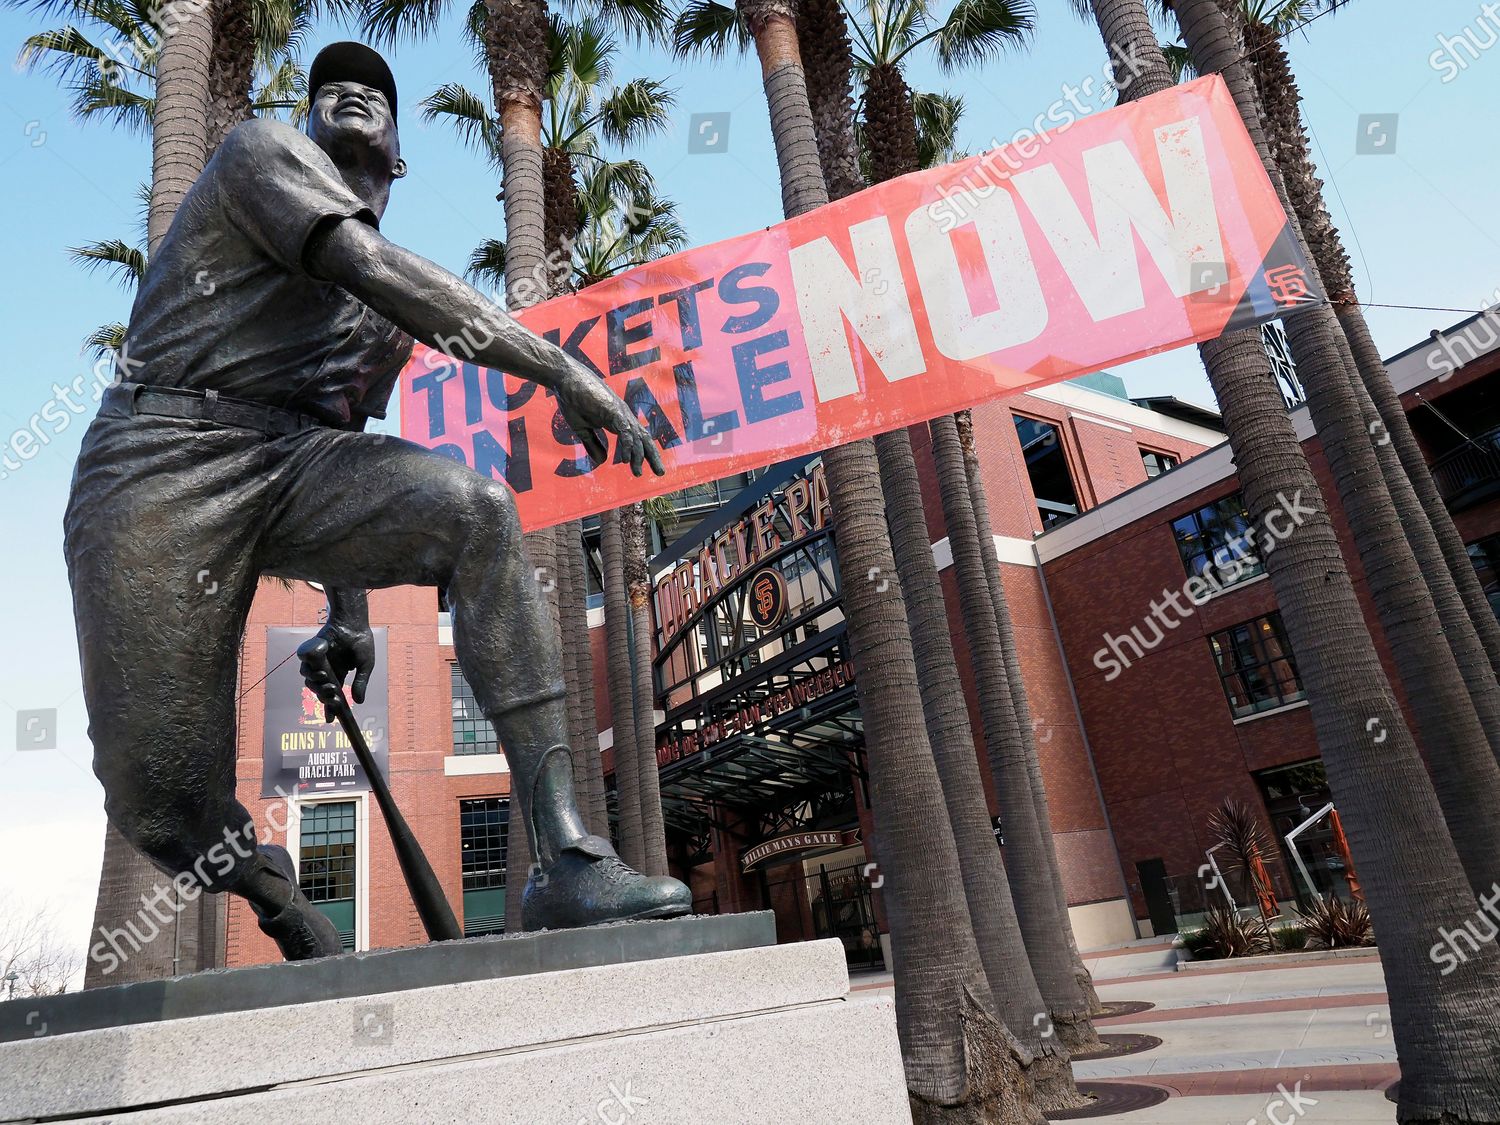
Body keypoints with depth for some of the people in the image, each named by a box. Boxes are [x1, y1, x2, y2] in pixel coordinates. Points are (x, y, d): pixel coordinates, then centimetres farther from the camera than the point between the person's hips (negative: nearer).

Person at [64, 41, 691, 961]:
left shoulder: (392, 316, 26)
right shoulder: (265, 149, 9)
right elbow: (372, 272, -10)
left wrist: (348, 614, 21)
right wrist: (561, 366, -17)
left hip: (297, 460, 5)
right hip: (163, 462, -4)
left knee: (478, 510, -28)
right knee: (160, 799, -12)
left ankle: (568, 864, -31)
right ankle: (288, 913, 24)